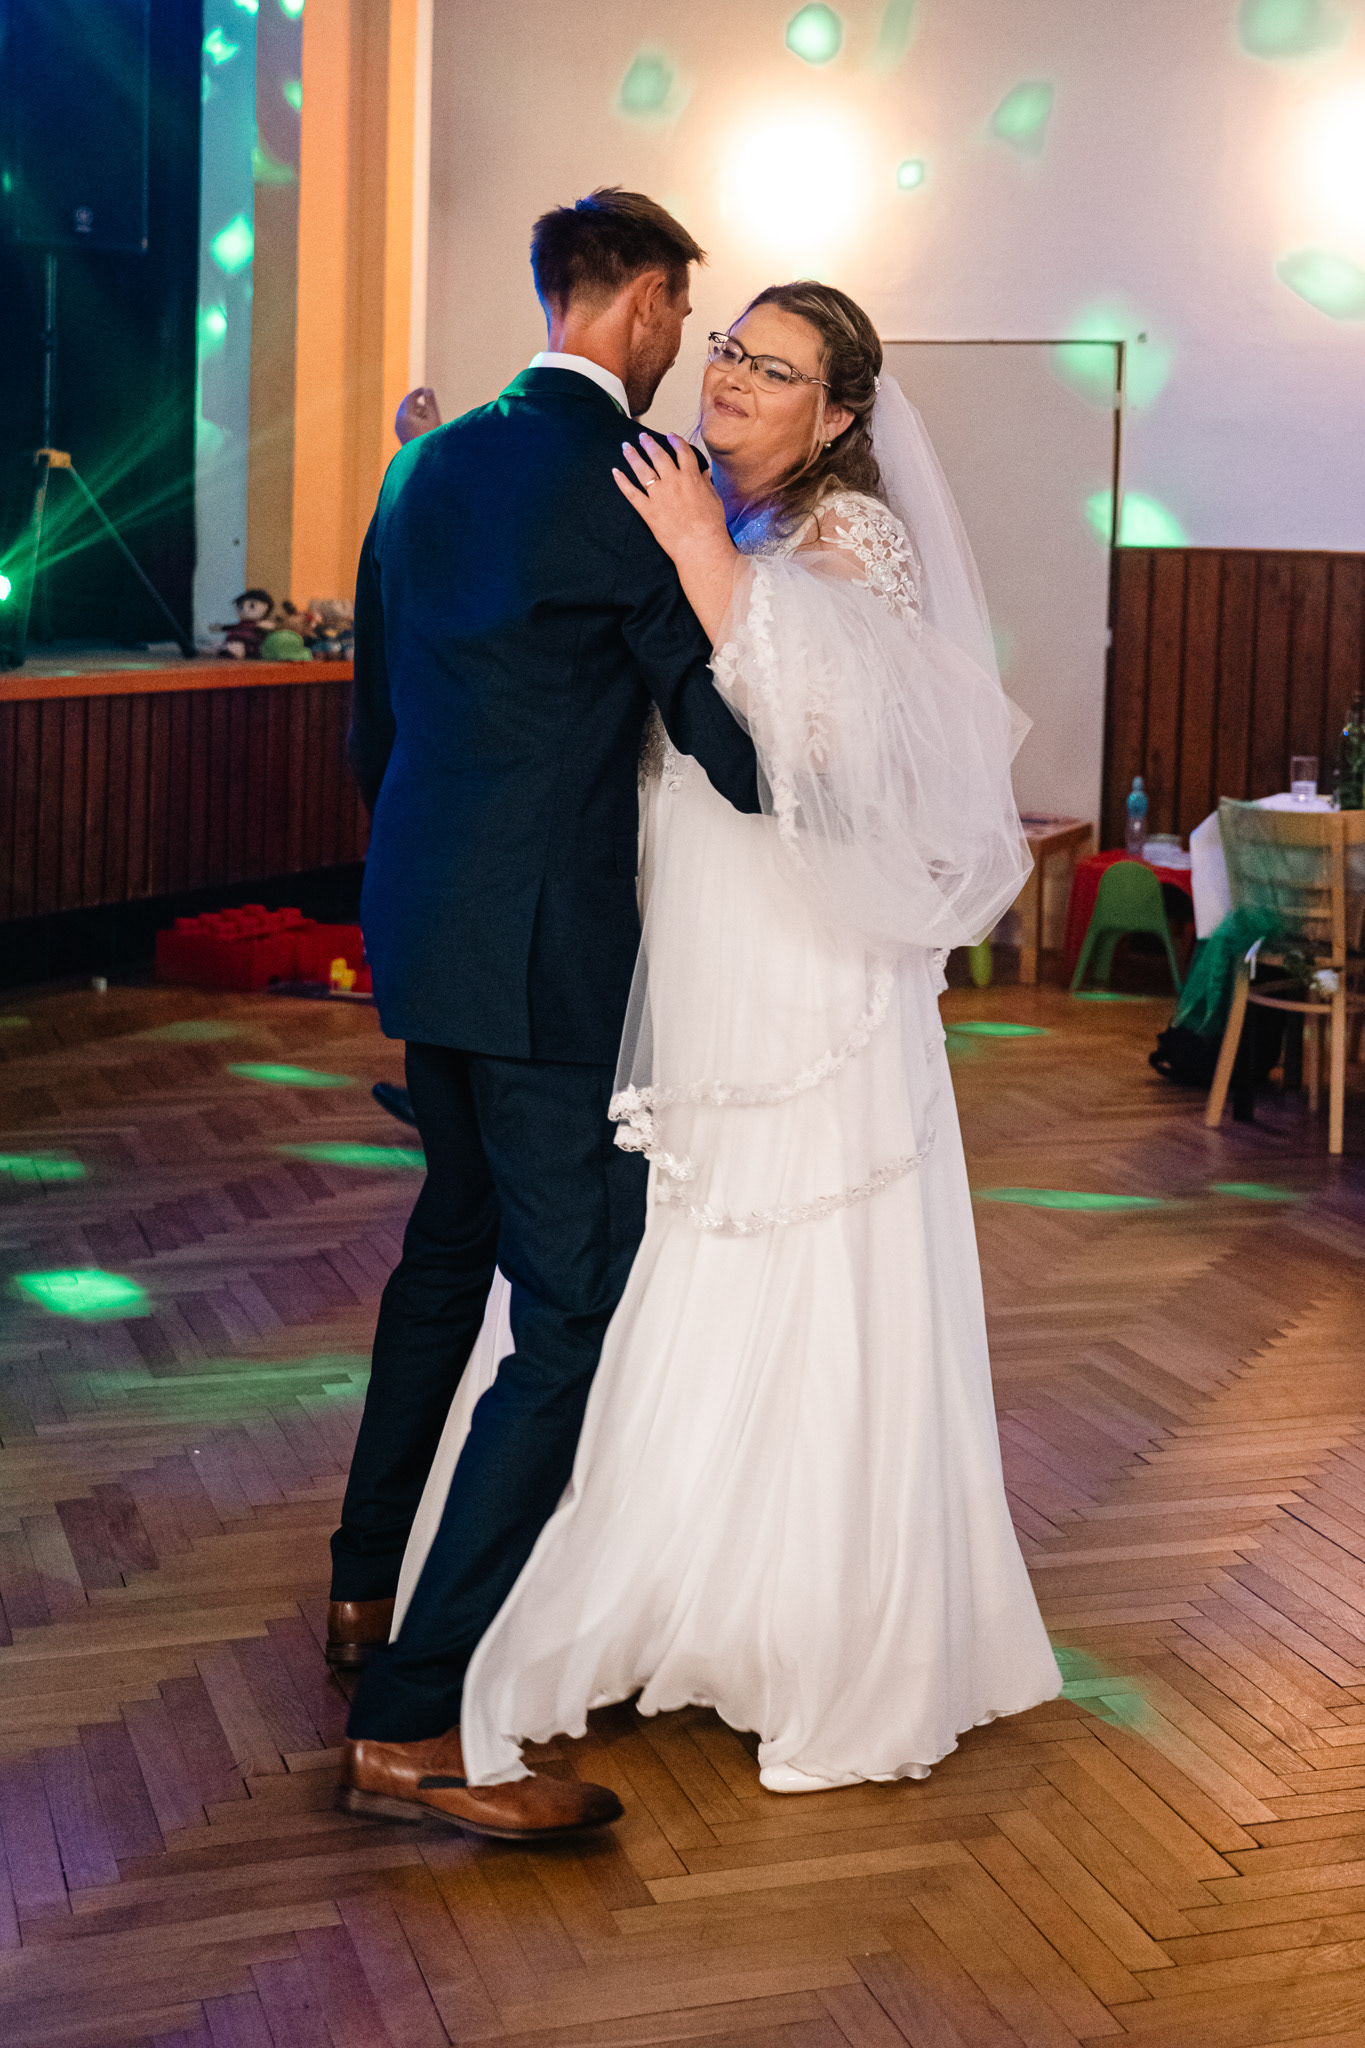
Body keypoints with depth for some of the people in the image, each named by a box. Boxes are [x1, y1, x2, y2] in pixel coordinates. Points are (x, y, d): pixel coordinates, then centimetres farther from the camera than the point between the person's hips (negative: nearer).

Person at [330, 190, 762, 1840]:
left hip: (422, 925, 9)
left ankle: (369, 1583, 39)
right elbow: (724, 728, -11)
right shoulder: (631, 478, -13)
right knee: (573, 1312, -5)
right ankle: (412, 1720, -6)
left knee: (453, 1240, 26)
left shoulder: (430, 465, 11)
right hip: (548, 947, -9)